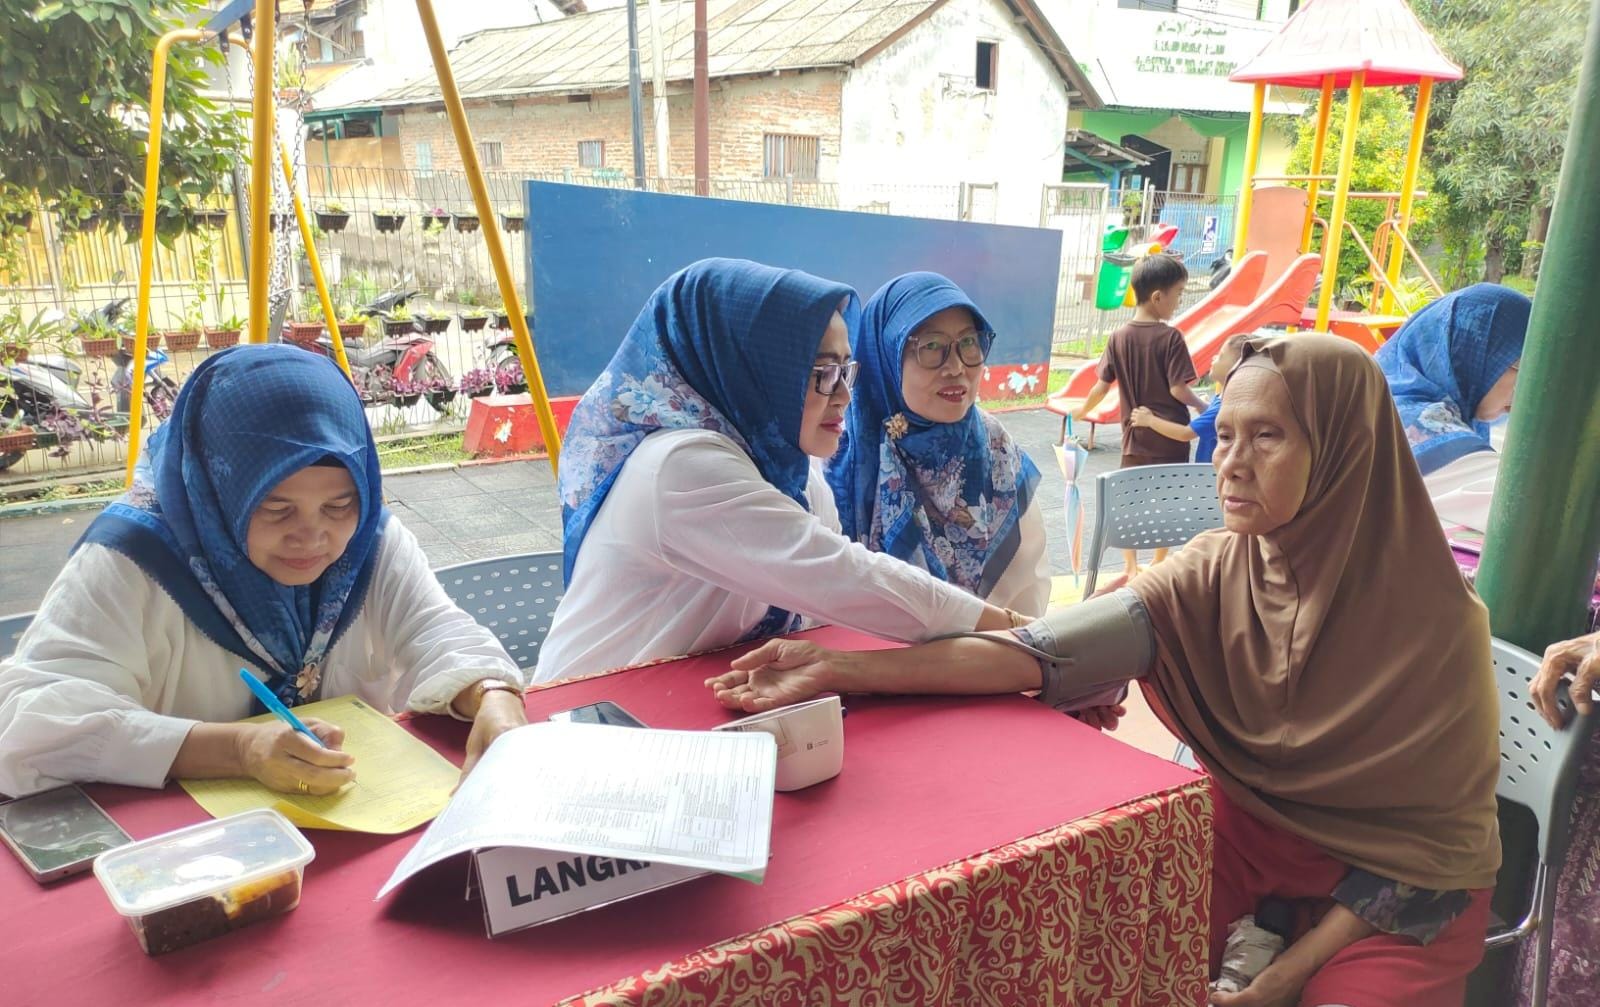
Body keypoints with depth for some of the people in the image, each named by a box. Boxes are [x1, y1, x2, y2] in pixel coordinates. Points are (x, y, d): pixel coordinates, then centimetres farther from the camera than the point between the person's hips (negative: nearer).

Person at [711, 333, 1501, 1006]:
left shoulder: (1435, 623, -21)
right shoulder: (1214, 575, -12)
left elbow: (1431, 842, -13)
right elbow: (1047, 651, -26)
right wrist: (841, 670, -37)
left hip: (1404, 881, -2)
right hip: (1250, 821, 2)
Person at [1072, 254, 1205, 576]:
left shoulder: (1119, 337, -2)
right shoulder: (1171, 337, -14)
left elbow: (1102, 385, 1)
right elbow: (1178, 388, -17)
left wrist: (1084, 410, 17)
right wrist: (1202, 406, 0)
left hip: (1135, 435, 3)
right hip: (1170, 435, -3)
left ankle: (1131, 566, 14)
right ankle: (1159, 566, 20)